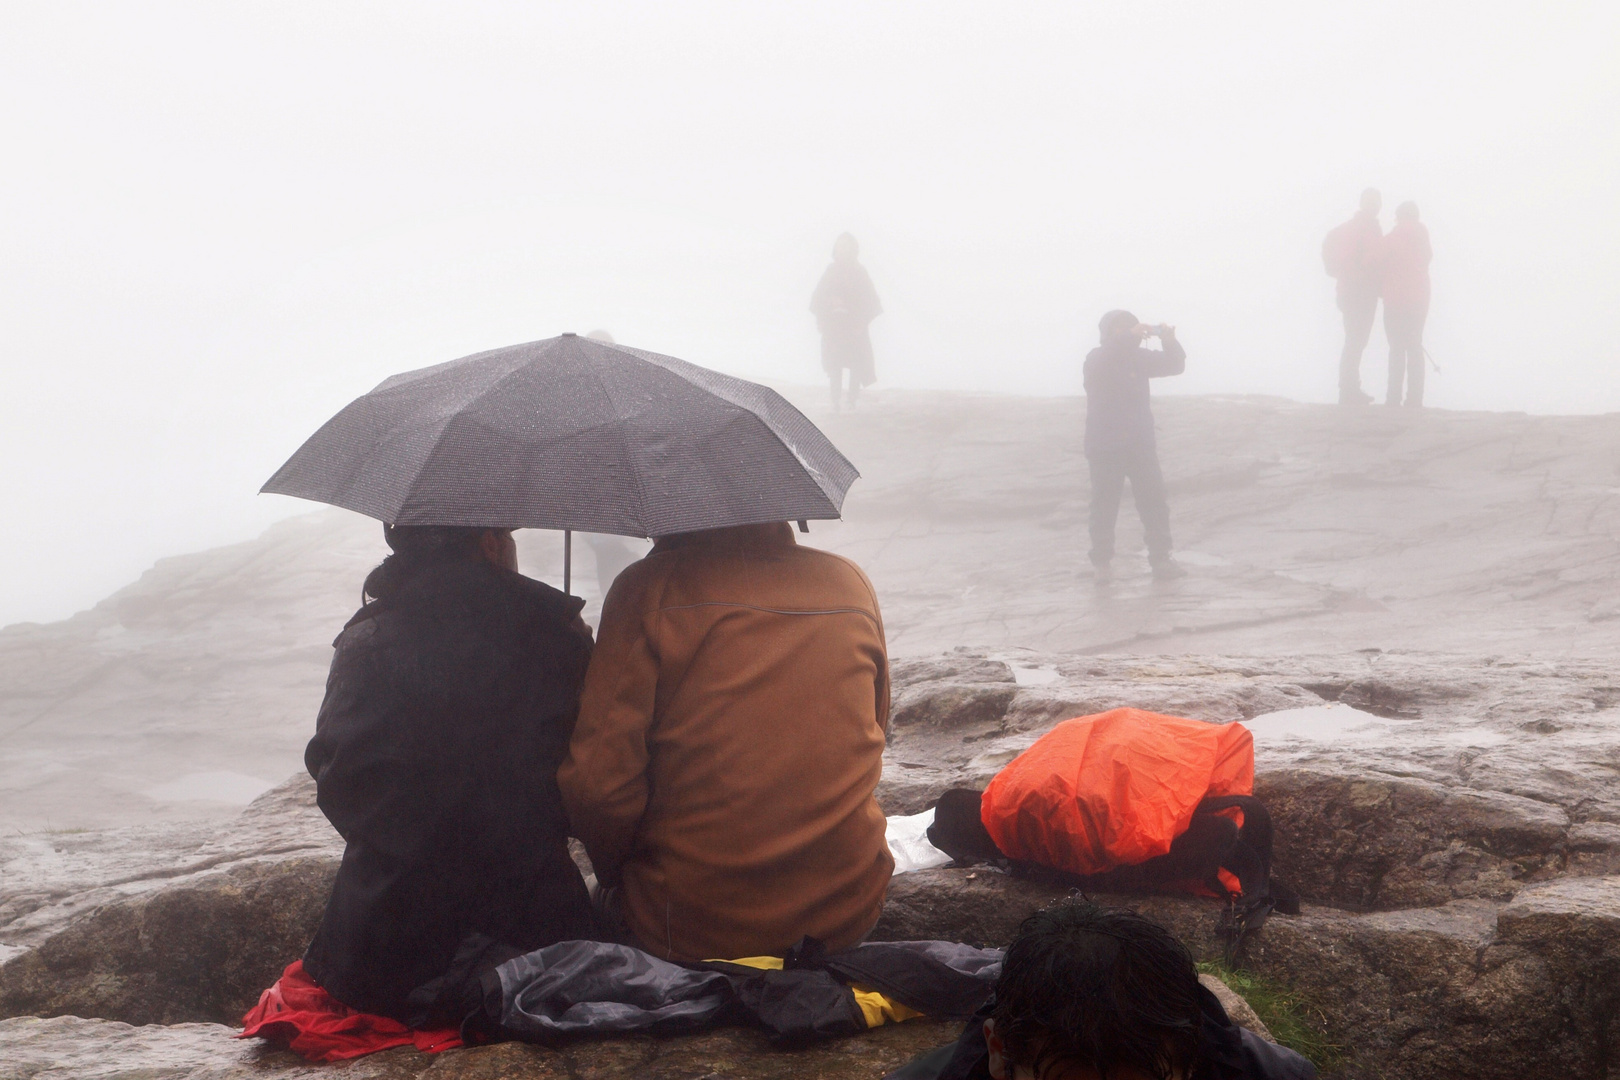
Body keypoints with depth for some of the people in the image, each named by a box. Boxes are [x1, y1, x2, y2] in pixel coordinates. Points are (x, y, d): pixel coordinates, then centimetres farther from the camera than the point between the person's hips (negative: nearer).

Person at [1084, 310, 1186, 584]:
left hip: (1141, 444, 4)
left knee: (1154, 502, 0)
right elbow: (1101, 366, -29)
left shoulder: (1139, 357, 8)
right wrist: (1129, 337, -36)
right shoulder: (1098, 358, -6)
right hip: (1106, 447, -4)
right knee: (1105, 506, -2)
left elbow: (1175, 365, 8)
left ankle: (1161, 559, 5)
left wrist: (1170, 342, -13)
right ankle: (1102, 563, 5)